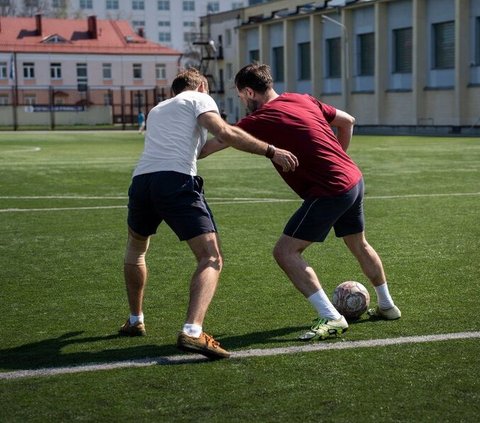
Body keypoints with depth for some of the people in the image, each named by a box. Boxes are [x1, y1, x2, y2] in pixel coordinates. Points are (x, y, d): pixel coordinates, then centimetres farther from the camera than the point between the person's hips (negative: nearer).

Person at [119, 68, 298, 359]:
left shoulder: (156, 110, 34)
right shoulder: (199, 98, 15)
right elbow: (224, 132, -5)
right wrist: (271, 151, -5)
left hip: (141, 180, 6)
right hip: (177, 181, -6)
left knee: (136, 250, 32)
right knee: (211, 259, -6)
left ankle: (135, 321, 39)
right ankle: (192, 332, -26)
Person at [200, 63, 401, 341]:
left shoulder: (261, 120, -12)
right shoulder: (303, 100, 10)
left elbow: (212, 146, -11)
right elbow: (347, 121, 20)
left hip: (330, 191, -9)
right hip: (354, 178, 9)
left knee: (285, 252, -7)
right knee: (359, 246, 28)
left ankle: (332, 318, -11)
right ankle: (387, 306, 44)